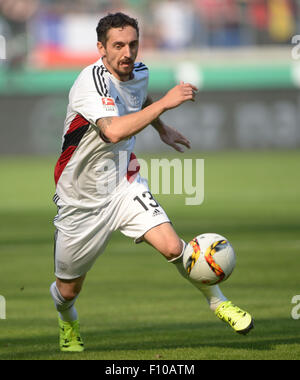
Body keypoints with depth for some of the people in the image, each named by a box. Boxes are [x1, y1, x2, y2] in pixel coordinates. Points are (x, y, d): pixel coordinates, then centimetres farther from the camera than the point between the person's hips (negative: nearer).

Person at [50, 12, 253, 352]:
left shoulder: (139, 73, -2)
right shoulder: (92, 81, -26)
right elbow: (114, 131, -43)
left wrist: (162, 129, 34)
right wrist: (165, 102, -41)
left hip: (124, 184, 4)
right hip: (82, 199, -4)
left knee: (172, 247, -20)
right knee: (68, 290, 11)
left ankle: (217, 301, 2)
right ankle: (67, 322, 46)